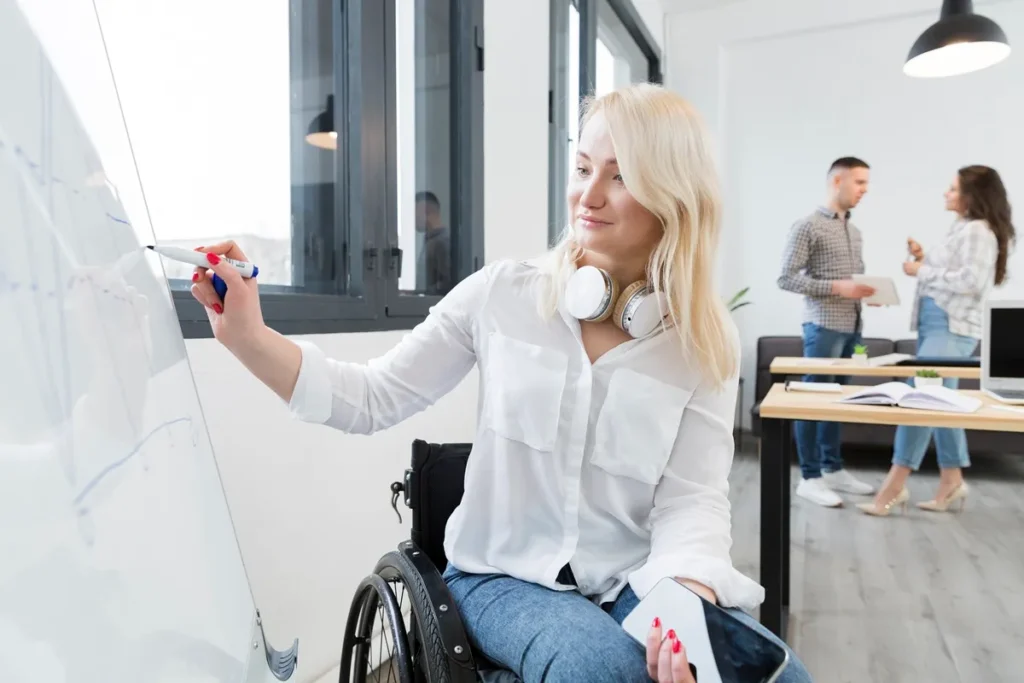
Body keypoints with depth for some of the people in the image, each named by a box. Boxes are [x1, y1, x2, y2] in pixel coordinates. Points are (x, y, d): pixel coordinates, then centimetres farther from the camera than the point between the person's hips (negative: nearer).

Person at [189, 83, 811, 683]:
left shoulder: (707, 346, -3)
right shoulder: (503, 294, -6)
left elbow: (694, 500, -10)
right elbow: (374, 400, -5)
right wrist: (248, 336, -18)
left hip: (633, 581, 2)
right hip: (505, 576, -1)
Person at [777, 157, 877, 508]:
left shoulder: (854, 231, 17)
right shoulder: (807, 226, -7)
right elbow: (786, 278, -14)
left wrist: (868, 291, 3)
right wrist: (837, 287, -19)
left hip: (852, 326, 8)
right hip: (823, 326, -8)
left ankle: (833, 469, 24)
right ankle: (809, 477, 7)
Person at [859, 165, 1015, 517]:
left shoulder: (978, 231, -9)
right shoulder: (960, 229, 19)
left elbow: (971, 282, -20)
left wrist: (923, 270, -13)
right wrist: (923, 259, 6)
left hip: (952, 328, -10)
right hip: (934, 323, 10)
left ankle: (894, 485, -11)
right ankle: (951, 480, 20)